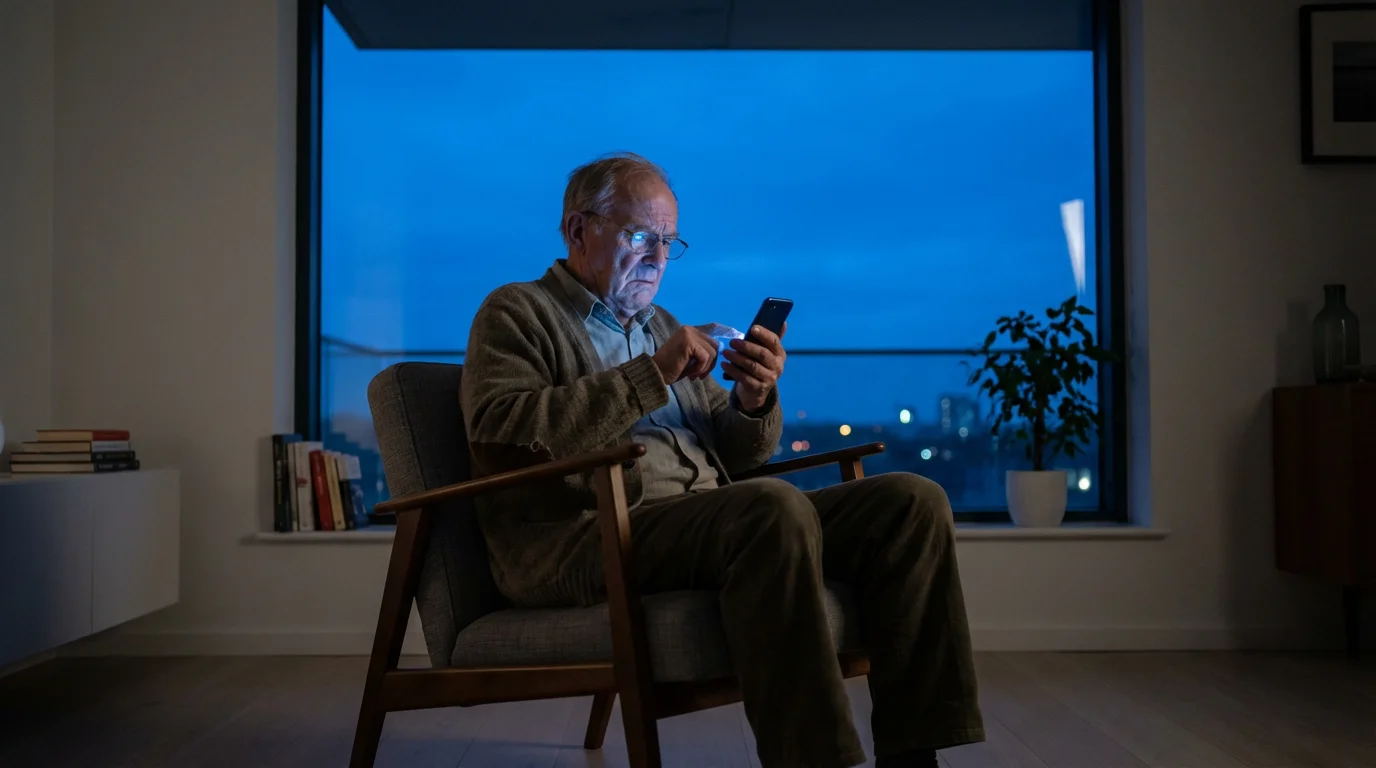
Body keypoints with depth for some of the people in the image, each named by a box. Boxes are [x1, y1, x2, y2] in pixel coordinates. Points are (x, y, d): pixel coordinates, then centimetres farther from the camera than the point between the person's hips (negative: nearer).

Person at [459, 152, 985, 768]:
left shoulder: (661, 325, 27)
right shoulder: (517, 313, 8)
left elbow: (735, 458, 23)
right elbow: (495, 428, -13)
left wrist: (754, 403, -1)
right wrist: (652, 375, -16)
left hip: (712, 523, 7)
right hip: (588, 536, -7)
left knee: (911, 501, -10)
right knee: (777, 507, -35)